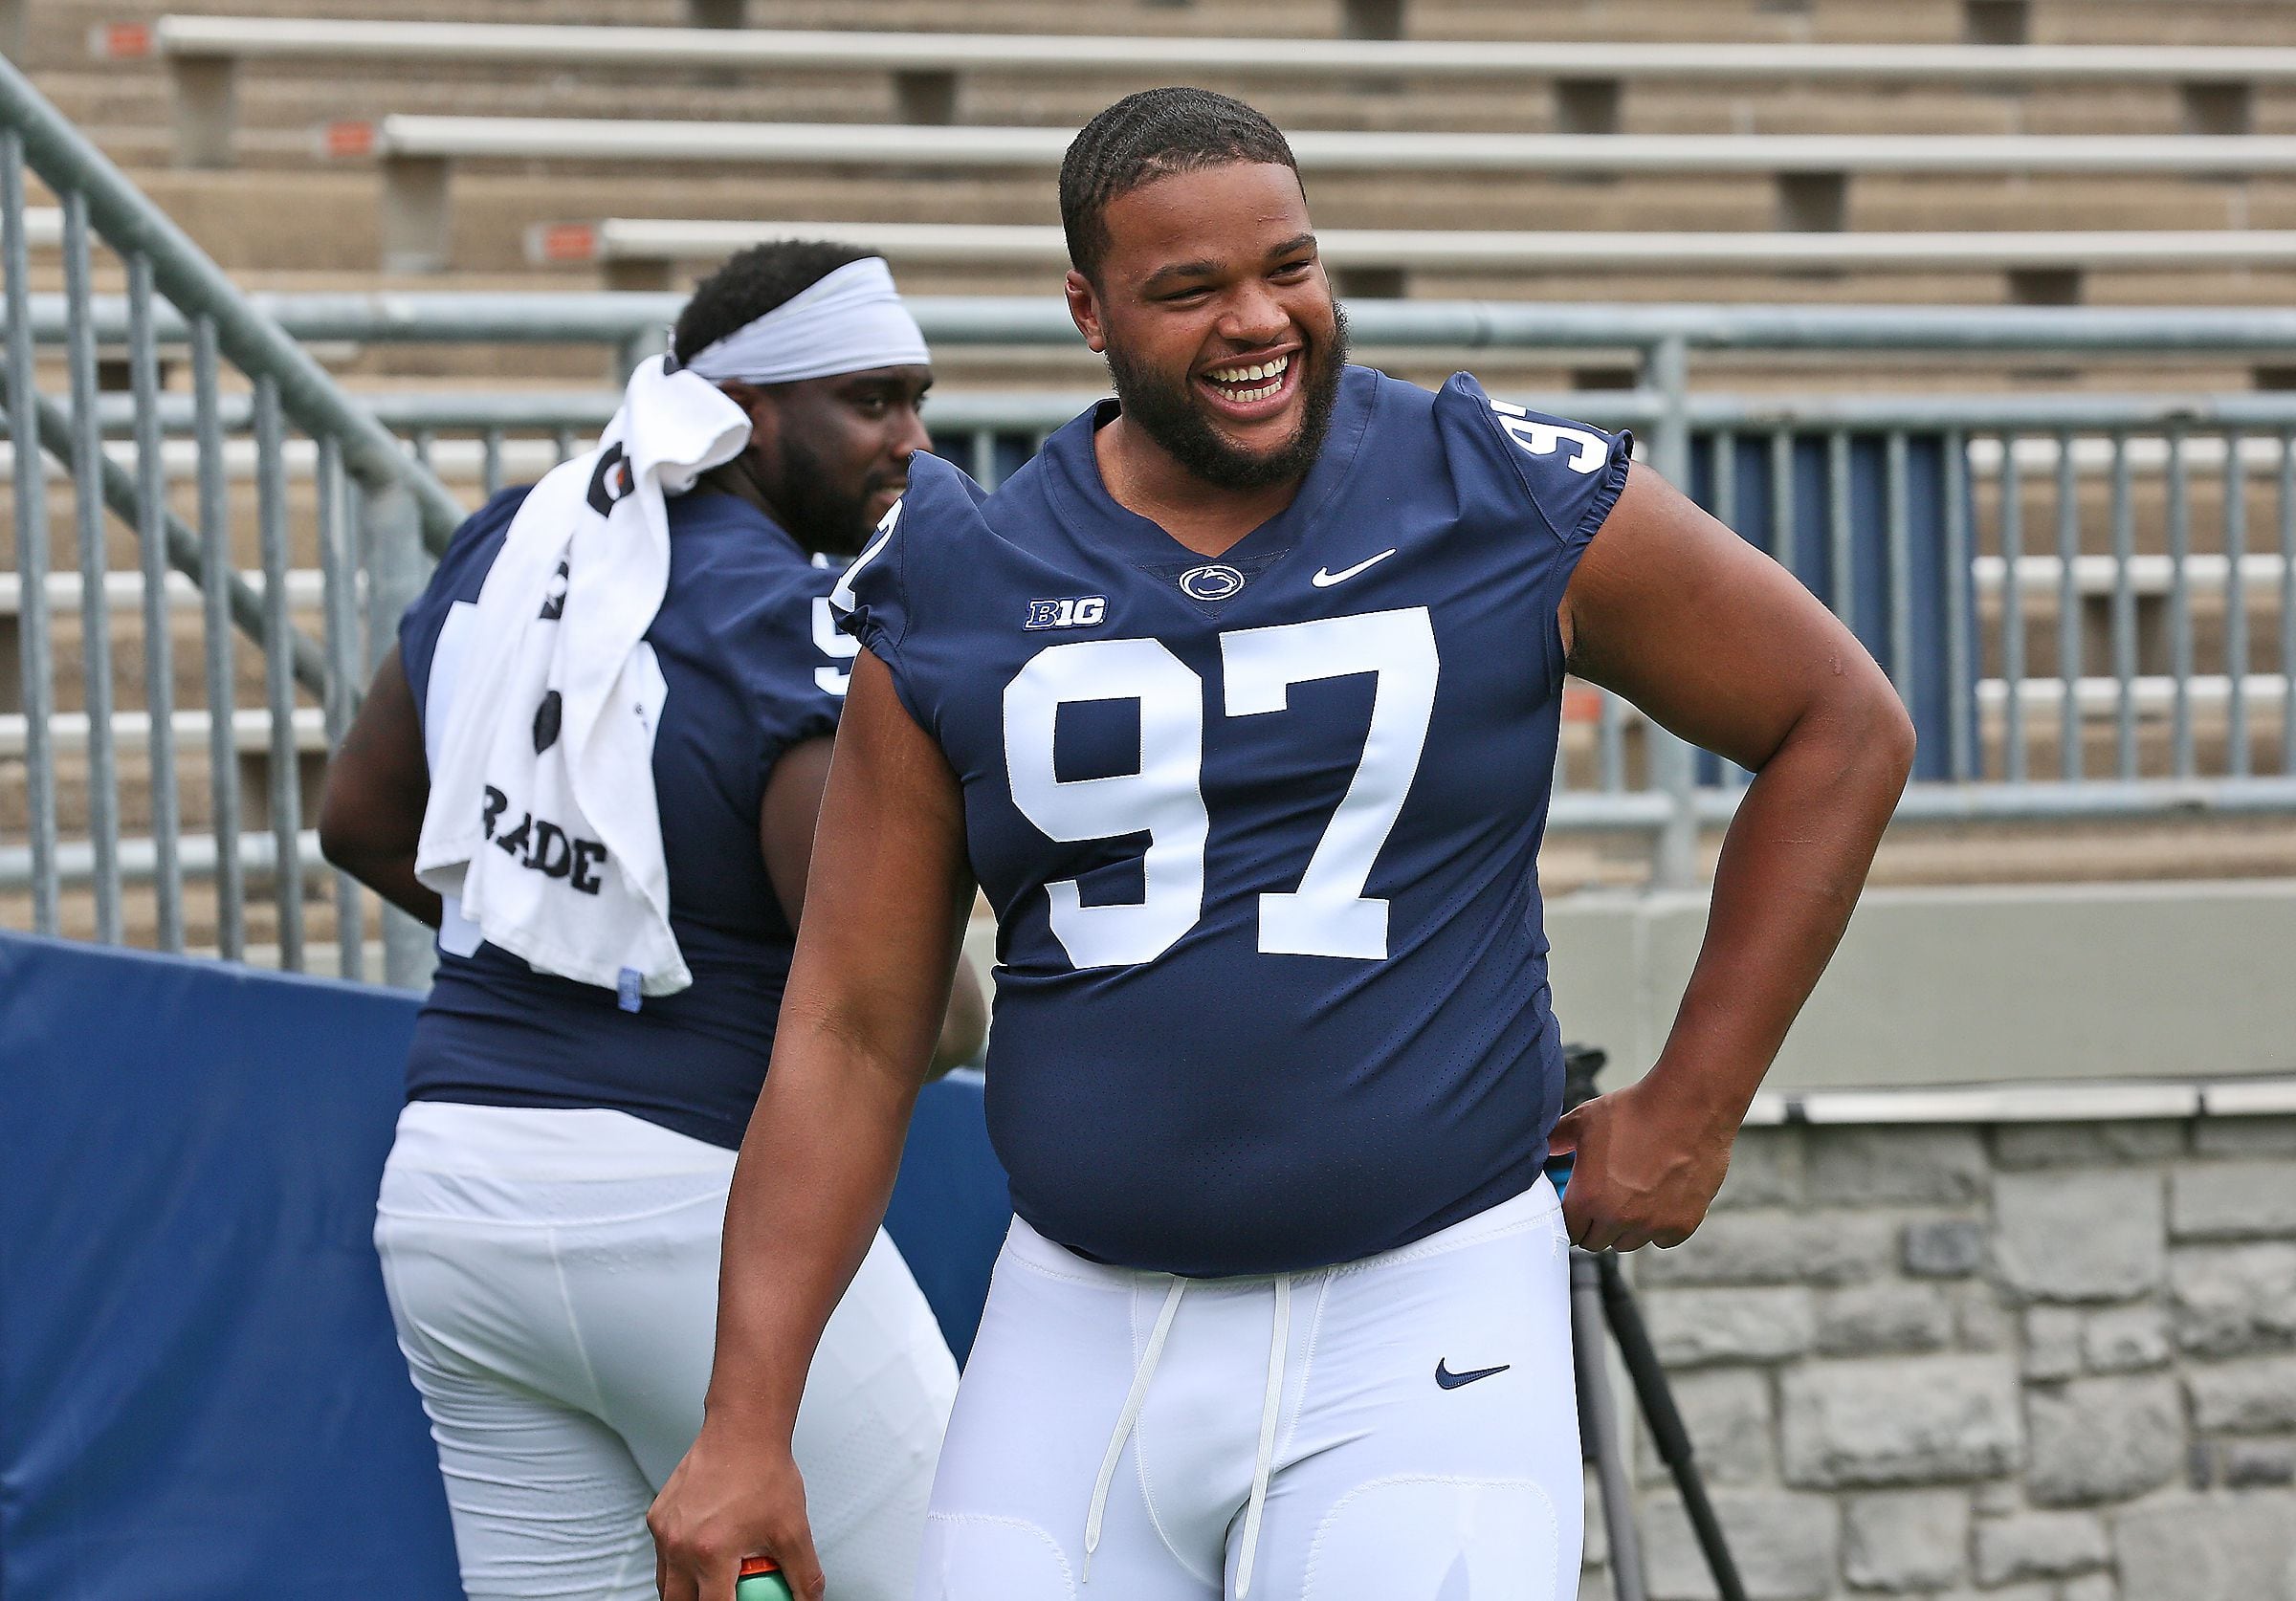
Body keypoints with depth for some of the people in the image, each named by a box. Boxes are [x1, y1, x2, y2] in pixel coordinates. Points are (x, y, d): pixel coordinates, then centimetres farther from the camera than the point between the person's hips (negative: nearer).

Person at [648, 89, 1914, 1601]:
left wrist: (1692, 1111, 5)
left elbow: (1843, 729, 9)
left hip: (1425, 1320, -2)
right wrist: (747, 1426, -3)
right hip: (1081, 1332, 3)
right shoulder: (957, 596, 4)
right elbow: (851, 1036, 4)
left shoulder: (1514, 505, -2)